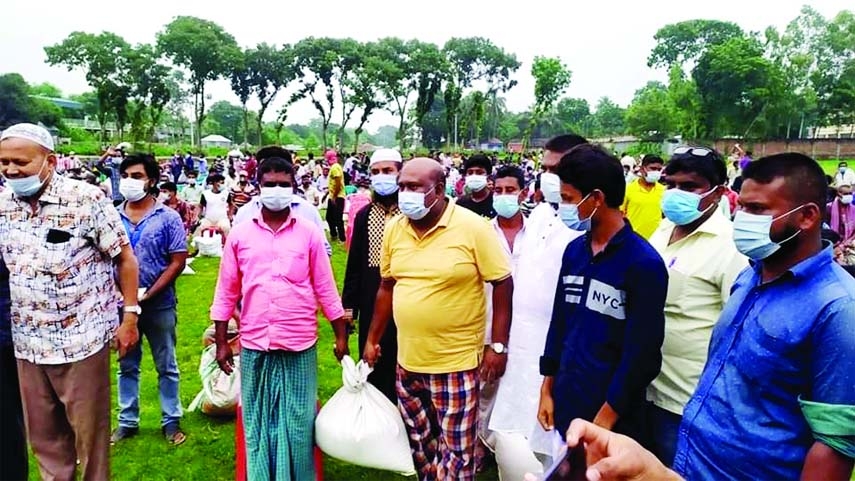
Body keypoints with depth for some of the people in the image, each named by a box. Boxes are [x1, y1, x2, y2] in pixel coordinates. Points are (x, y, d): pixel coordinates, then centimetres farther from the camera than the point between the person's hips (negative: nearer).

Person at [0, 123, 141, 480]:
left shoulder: (86, 199, -12)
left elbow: (125, 258, -8)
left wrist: (130, 317, -10)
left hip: (82, 337, -5)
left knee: (89, 431, 8)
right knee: (42, 433, 18)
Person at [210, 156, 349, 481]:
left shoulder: (309, 234, 0)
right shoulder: (239, 235, 2)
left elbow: (326, 289, 3)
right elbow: (226, 293, 7)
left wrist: (341, 336, 3)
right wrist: (221, 342, 6)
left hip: (299, 346, -1)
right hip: (254, 347, 1)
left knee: (298, 423, 9)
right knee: (258, 423, 13)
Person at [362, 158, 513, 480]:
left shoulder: (473, 227, -14)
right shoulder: (394, 229, 1)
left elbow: (502, 284, -10)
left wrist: (499, 346, -13)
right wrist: (372, 340, 13)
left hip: (457, 361, -5)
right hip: (408, 360, 5)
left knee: (456, 450, 8)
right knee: (419, 443, 20)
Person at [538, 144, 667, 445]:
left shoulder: (644, 262, -15)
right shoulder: (573, 251, 2)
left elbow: (641, 353, -15)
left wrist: (607, 415, -12)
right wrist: (547, 389, 11)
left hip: (612, 414, -5)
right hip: (566, 401, 5)